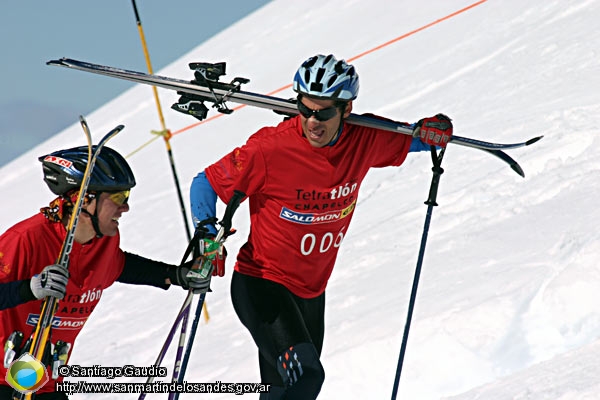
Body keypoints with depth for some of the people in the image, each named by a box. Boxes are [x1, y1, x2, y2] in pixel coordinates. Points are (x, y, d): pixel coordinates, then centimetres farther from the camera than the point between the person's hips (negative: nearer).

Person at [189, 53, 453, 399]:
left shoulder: (364, 141, -8)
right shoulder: (271, 149, -21)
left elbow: (405, 140, 14)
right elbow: (207, 183, -9)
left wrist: (431, 133, -8)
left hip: (311, 293, 6)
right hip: (261, 285, -6)